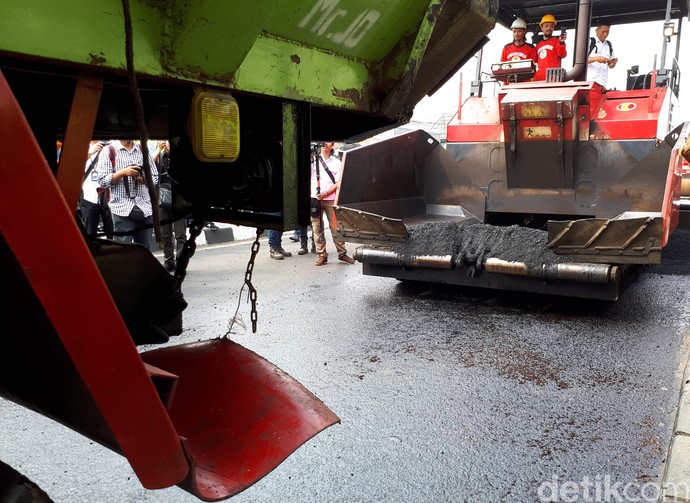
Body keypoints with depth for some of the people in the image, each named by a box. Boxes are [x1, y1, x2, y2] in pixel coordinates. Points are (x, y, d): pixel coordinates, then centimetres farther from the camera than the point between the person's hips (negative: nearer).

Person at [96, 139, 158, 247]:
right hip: (122, 208, -3)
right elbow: (102, 181, -2)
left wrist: (143, 178, -6)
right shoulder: (109, 151, 5)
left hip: (145, 207, 3)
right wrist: (123, 172, -15)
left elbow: (155, 178, 15)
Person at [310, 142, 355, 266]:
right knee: (317, 227, 0)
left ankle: (342, 253, 5)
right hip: (314, 199, 0)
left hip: (331, 199, 0)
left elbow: (338, 183, 4)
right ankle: (321, 255, 5)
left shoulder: (336, 162, 11)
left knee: (335, 227, -2)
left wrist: (326, 193, -9)